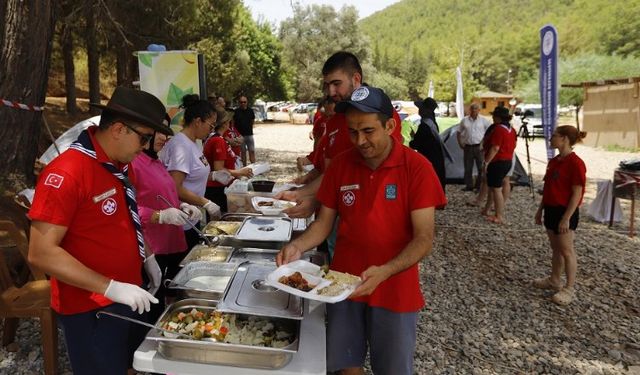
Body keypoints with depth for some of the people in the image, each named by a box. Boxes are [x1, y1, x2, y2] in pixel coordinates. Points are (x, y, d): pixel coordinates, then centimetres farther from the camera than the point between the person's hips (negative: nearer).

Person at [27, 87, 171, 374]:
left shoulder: (122, 164, 3)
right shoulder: (66, 173, -24)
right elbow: (42, 253, -26)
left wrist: (147, 257, 8)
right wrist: (111, 288, -27)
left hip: (130, 296, 8)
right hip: (91, 308, -8)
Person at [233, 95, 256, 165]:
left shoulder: (250, 110, 1)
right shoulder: (236, 111, -6)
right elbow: (233, 123, 0)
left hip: (249, 134, 2)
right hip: (240, 135, -1)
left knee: (252, 151, -1)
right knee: (243, 152, 7)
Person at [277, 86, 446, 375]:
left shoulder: (417, 168, -14)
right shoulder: (340, 165, -3)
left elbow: (424, 240, -16)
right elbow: (324, 222, 3)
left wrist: (383, 273, -31)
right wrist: (297, 246, -16)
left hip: (394, 290, -2)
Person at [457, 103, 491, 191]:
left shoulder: (483, 120, 0)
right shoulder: (464, 120, 6)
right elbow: (459, 133, 15)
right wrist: (461, 144, 7)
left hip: (479, 147, -2)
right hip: (468, 147, 2)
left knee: (481, 168, 0)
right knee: (468, 168, 7)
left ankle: (480, 186, 9)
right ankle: (469, 186, 17)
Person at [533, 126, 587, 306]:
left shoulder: (575, 163, -18)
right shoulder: (553, 161, 8)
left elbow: (577, 194, -18)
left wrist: (566, 218, -20)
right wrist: (540, 209, 16)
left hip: (565, 212, -8)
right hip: (551, 209, 8)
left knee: (567, 251, 1)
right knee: (555, 248, 18)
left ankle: (569, 289, 12)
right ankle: (554, 280, 31)